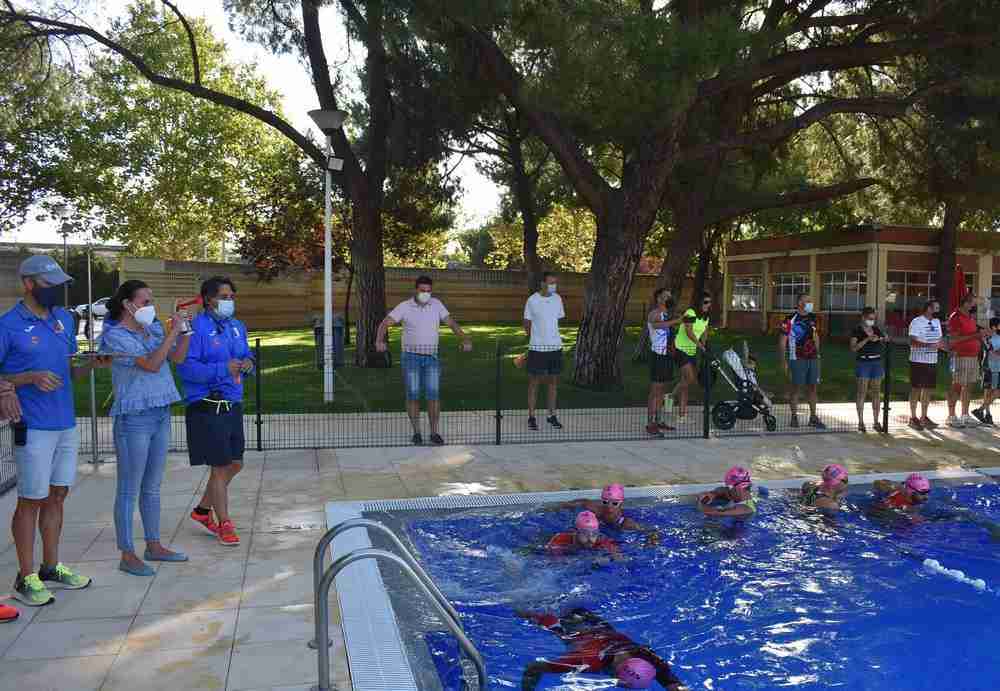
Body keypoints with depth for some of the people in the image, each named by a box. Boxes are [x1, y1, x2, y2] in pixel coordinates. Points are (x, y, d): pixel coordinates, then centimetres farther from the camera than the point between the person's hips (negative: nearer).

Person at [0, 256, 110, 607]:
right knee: (31, 501, 2)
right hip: (34, 428, -6)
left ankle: (51, 568, 26)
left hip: (67, 423, 7)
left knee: (56, 496, 14)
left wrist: (93, 364, -1)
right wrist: (31, 377, -21)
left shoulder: (64, 318, 10)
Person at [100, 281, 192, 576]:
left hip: (160, 415, 7)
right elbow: (151, 364, -21)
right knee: (129, 490, 0)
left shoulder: (153, 328, 9)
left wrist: (185, 330, 1)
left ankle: (154, 546, 25)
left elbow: (178, 357, 13)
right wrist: (172, 332, -17)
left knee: (152, 487, 15)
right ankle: (128, 555, 8)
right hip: (133, 418, -7)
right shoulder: (115, 336, -11)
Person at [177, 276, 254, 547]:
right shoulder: (197, 328, -13)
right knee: (220, 466, 0)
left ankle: (202, 510, 34)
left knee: (235, 464, 15)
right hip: (207, 406, -8)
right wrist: (222, 370, -26)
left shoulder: (237, 326, 12)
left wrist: (248, 363, 0)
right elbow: (185, 367, -20)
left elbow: (246, 353, 24)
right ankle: (224, 524, 14)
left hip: (233, 404, 8)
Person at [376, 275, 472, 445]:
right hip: (411, 357, -2)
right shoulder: (404, 307, -5)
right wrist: (379, 340, -31)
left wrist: (465, 339, -10)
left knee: (433, 395, -6)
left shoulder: (436, 304, 3)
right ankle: (416, 432, 10)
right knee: (413, 395, -3)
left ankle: (435, 433, 2)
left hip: (431, 358, 2)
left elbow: (452, 322, 5)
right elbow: (385, 323, -10)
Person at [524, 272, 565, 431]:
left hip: (555, 346, 4)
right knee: (534, 382, 2)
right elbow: (527, 323, 3)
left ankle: (552, 416, 19)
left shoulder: (557, 299, 4)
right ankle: (531, 417, 10)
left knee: (553, 381, 9)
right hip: (537, 347, -4)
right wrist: (534, 338, 6)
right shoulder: (532, 300, -7)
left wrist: (553, 336, 12)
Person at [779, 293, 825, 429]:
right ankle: (794, 417, 11)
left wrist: (817, 353, 17)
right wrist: (784, 361, -9)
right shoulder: (790, 320, -8)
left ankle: (813, 418, 16)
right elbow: (782, 341, -7)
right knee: (797, 388, 0)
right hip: (797, 359, -5)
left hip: (813, 358, 5)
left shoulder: (812, 318, 10)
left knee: (813, 387, 8)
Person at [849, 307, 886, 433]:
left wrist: (882, 339, -5)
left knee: (876, 392, 6)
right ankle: (860, 422, 0)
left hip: (877, 362, 5)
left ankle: (876, 422, 11)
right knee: (862, 392, -4)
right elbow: (853, 348, -13)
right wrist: (867, 339, -22)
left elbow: (884, 346, 17)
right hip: (863, 362, -5)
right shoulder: (857, 330, -3)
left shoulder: (877, 330, 11)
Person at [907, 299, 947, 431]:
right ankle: (913, 418, 7)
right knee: (916, 389, 0)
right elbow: (913, 341, -19)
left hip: (932, 361, 7)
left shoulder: (937, 322, 13)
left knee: (928, 389, 11)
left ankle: (924, 417, 20)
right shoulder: (916, 322, -10)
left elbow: (940, 340, 18)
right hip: (918, 361, -7)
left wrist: (949, 349, 0)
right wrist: (929, 345, -31)